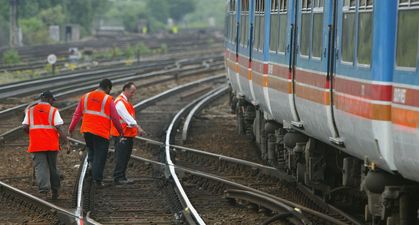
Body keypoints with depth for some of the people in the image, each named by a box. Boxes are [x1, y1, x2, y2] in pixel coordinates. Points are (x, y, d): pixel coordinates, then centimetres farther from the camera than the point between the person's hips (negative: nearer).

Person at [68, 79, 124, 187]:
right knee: (100, 157, 3)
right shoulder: (108, 99, -6)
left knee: (91, 149, 28)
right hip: (102, 133, -4)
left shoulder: (85, 97, 6)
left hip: (87, 130, 4)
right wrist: (121, 131, 10)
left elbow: (77, 114, 8)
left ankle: (90, 162, 1)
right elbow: (115, 118, -4)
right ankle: (97, 180, 1)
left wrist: (71, 129, 16)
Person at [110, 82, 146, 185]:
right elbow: (127, 117, -23)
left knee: (126, 157, 12)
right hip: (121, 135, -10)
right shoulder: (120, 102, -14)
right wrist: (138, 127, -27)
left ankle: (122, 177, 17)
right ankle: (118, 178, -8)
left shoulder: (126, 102, 19)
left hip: (128, 135, 10)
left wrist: (137, 127, 15)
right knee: (121, 157, -9)